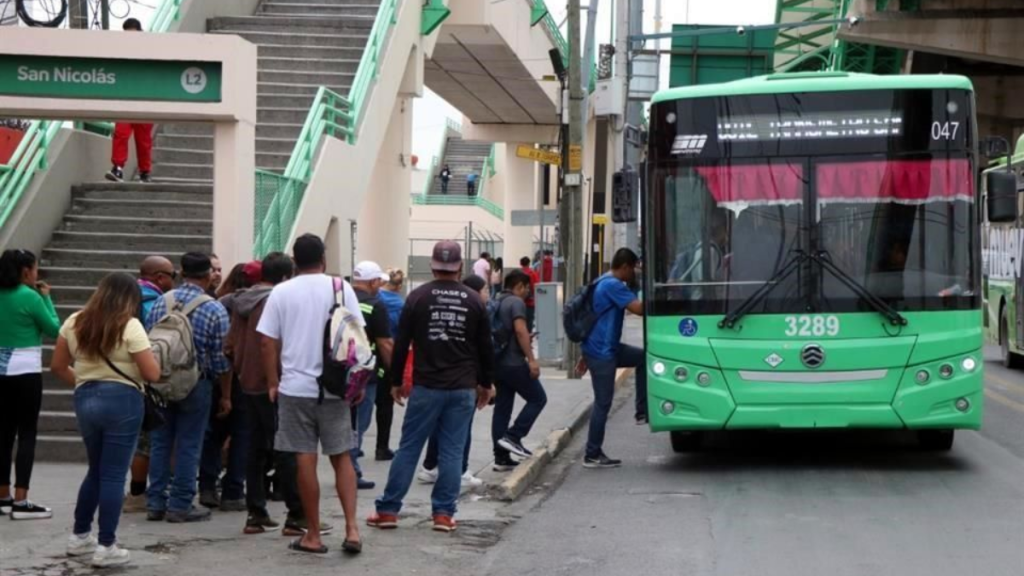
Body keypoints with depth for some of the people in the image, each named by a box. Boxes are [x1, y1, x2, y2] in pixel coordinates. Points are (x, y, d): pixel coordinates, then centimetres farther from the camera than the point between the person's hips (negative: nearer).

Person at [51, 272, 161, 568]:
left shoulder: (75, 322, 6)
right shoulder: (130, 326, -10)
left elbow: (57, 366, 11)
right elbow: (152, 374, -12)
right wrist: (151, 357, 9)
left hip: (85, 399, 6)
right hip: (122, 401, -5)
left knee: (96, 470, 21)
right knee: (113, 474, 0)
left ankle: (80, 536, 28)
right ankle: (106, 547, 2)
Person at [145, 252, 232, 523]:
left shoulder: (161, 302, 2)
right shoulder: (215, 310, -8)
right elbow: (220, 358, -6)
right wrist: (226, 396, 3)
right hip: (195, 386, -4)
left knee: (160, 442, 10)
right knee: (188, 446, 2)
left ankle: (156, 503, 13)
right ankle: (180, 505, 4)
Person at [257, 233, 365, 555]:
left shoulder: (281, 292, 1)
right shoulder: (341, 288, 1)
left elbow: (268, 343, -1)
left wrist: (272, 383, 9)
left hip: (295, 387, -1)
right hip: (334, 387, 1)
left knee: (305, 461, 2)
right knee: (342, 457, 10)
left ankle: (313, 536, 7)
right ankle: (352, 529, -1)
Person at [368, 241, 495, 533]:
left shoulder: (418, 297, -3)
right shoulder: (474, 300, 2)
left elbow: (401, 343, -1)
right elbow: (486, 347, 7)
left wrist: (396, 381, 9)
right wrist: (486, 383, 18)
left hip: (426, 387, -1)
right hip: (463, 389, 1)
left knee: (408, 449, 4)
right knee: (451, 452, 5)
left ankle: (388, 510, 7)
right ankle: (444, 514, 6)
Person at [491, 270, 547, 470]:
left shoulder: (496, 303, 16)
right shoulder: (516, 302, -10)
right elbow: (520, 330, -22)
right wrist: (531, 359, -24)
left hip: (497, 362, 9)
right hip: (513, 362, -9)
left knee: (502, 408, 8)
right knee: (537, 398, 4)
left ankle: (501, 458, 8)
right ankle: (513, 436, -7)